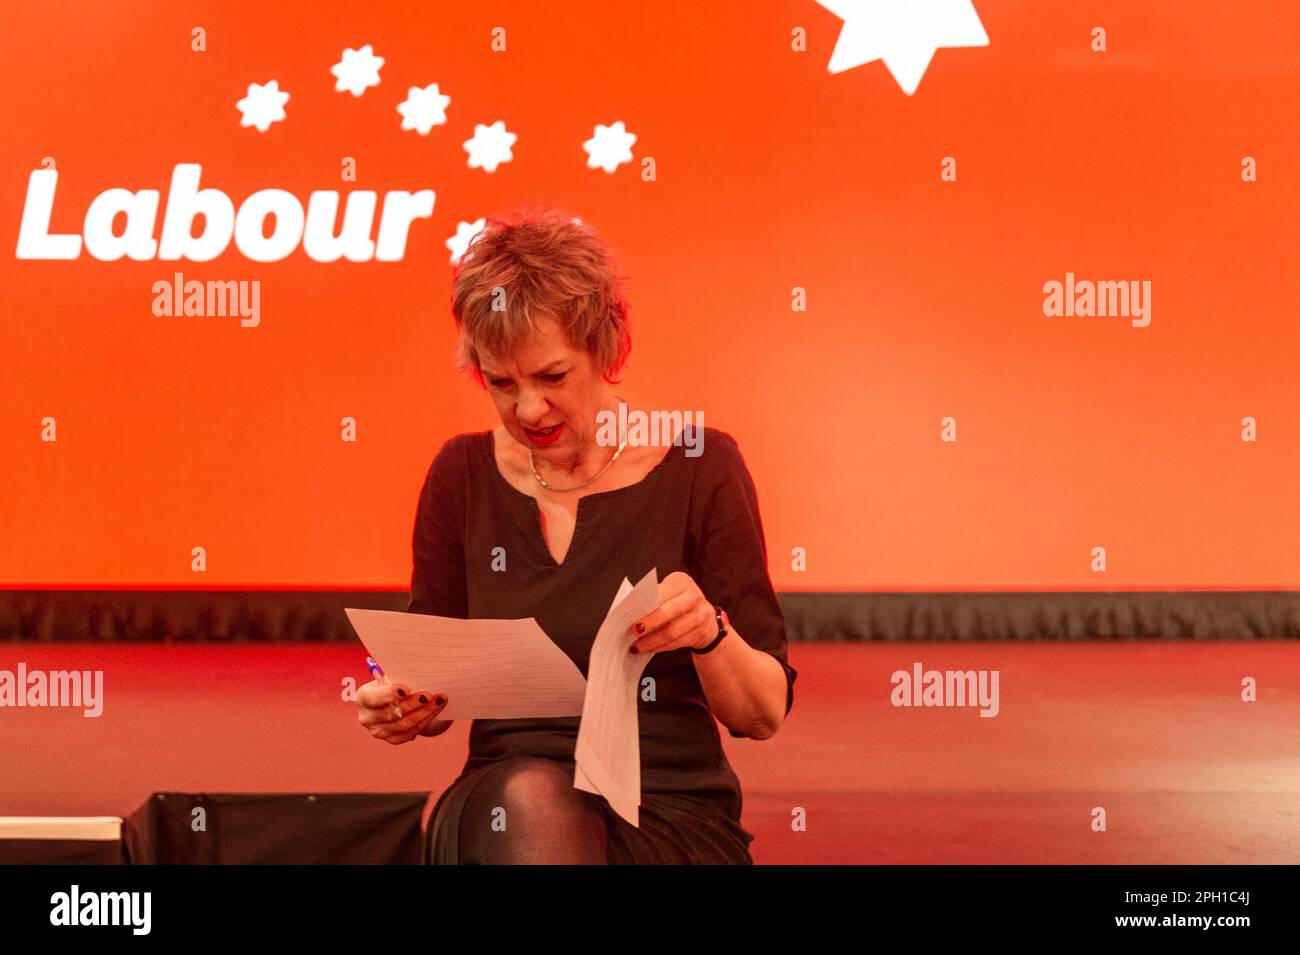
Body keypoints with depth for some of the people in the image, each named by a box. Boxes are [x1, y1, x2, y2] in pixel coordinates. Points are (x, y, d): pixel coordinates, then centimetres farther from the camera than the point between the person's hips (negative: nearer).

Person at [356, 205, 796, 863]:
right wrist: (402, 707, -11)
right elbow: (433, 689, 12)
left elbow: (764, 716, -3)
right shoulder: (462, 474, 5)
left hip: (672, 813, -1)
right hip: (498, 804, 2)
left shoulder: (697, 465, -4)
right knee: (527, 793, -33)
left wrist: (710, 633, -24)